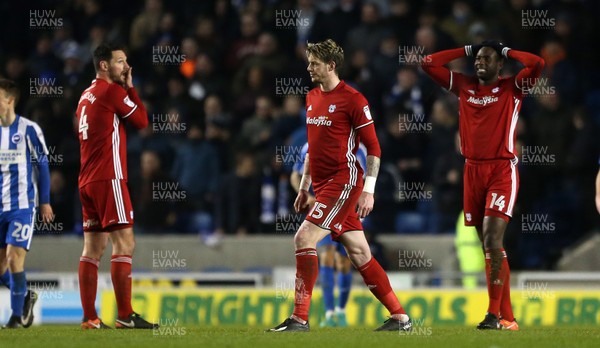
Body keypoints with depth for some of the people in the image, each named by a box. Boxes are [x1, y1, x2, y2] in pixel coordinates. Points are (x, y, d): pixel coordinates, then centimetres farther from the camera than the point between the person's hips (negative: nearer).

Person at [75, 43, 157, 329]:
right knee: (124, 243, -9)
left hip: (87, 181, 9)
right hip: (108, 178, -9)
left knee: (93, 249, 6)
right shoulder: (112, 91, -8)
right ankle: (125, 316, -14)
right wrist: (130, 88, 6)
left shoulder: (87, 95, 17)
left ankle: (89, 317, 3)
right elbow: (142, 121, 0)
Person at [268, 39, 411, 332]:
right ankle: (400, 317, 12)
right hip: (323, 185, 8)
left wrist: (368, 191, -16)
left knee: (304, 239, -16)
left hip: (343, 182, -8)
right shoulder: (312, 98, 14)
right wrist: (304, 187, 22)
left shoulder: (352, 99, -10)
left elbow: (373, 148, -10)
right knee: (359, 253, 8)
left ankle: (300, 318, -12)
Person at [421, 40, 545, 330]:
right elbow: (428, 64, 14)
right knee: (489, 245, 6)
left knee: (492, 240, -17)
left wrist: (507, 51, -1)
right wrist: (466, 50, 13)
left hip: (503, 170, -5)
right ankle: (507, 317, 9)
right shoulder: (463, 86, 13)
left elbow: (538, 64, -15)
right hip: (473, 170, 5)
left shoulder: (512, 87, 1)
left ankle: (494, 314, -15)